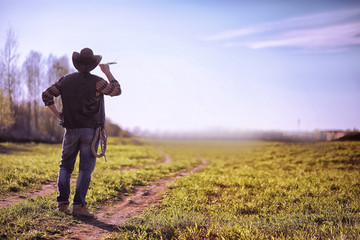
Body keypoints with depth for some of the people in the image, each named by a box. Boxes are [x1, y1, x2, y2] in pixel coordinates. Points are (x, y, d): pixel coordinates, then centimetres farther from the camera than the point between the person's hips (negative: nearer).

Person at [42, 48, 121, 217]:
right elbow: (117, 91, 4)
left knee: (65, 166, 16)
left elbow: (46, 95, 2)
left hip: (71, 130, 3)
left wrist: (57, 113, 10)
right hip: (91, 131, -3)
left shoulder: (66, 80, 2)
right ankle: (78, 205, -4)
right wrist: (107, 72, 15)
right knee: (86, 168, 0)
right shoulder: (97, 82, -9)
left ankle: (62, 202, 11)